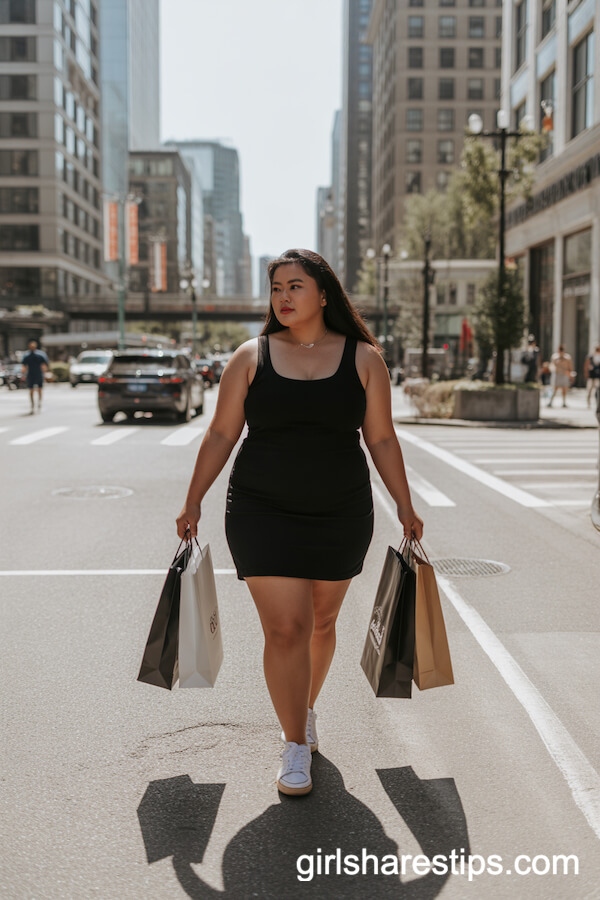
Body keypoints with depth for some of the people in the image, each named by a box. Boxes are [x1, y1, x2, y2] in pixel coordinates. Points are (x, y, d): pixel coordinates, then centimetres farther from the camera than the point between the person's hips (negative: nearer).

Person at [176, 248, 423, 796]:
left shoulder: (363, 359, 1)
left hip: (341, 516, 2)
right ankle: (295, 743, 8)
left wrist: (405, 506, 4)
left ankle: (306, 706, 42)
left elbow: (381, 439, 4)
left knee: (321, 622, 16)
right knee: (285, 629, -7)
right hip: (264, 515, -1)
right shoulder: (251, 357, 0)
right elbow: (221, 434, 3)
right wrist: (194, 502, 2)